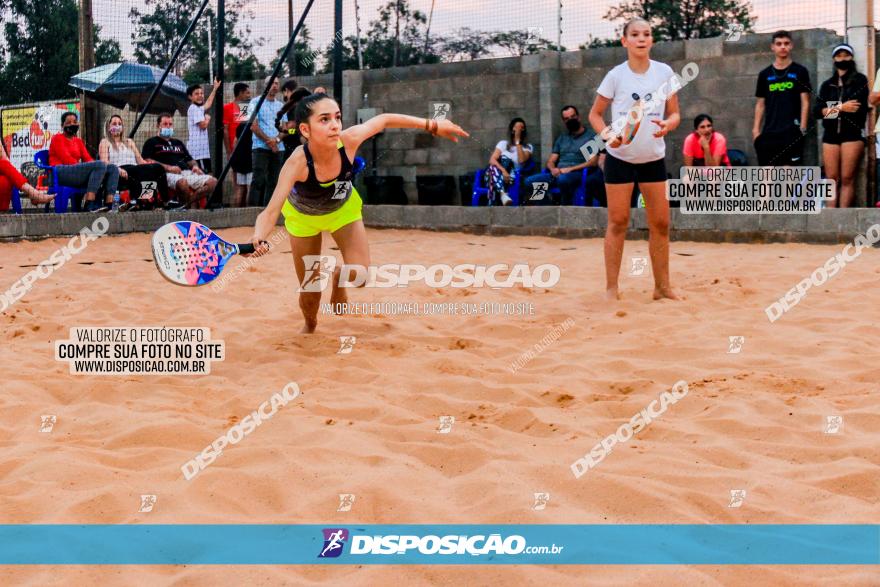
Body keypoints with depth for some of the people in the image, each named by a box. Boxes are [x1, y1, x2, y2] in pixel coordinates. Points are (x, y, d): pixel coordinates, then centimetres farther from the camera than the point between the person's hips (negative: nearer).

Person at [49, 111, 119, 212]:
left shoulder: (79, 141, 29)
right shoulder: (58, 138, 7)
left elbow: (87, 158, 16)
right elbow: (66, 159, -7)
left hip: (76, 171, 8)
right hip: (61, 173, -8)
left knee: (113, 169, -10)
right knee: (100, 165, -29)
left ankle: (109, 204, -30)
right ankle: (89, 204, -43)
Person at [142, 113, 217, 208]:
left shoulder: (178, 143, 35)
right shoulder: (152, 142, 15)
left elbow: (190, 159, 34)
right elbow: (147, 161, -1)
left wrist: (195, 166, 9)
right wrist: (168, 167, -13)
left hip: (187, 172, 7)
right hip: (168, 174, -7)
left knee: (212, 181, -19)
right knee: (182, 182, -43)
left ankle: (186, 202, -26)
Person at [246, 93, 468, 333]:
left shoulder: (348, 140, -35)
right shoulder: (298, 163, -43)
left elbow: (385, 119, -16)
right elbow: (270, 213, -48)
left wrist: (432, 125, -13)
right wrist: (259, 237, -70)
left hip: (343, 209, 2)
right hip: (304, 216, -2)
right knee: (310, 296, 6)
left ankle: (338, 277, 24)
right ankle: (310, 326, 43)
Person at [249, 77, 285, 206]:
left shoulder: (281, 105, 17)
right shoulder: (256, 102, 4)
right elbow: (254, 126, -4)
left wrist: (277, 140, -9)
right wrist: (268, 140, -12)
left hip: (278, 148, 5)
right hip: (260, 147, -5)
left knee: (273, 181, 3)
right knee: (258, 180, -11)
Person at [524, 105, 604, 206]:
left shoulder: (591, 136, 10)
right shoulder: (561, 139, 28)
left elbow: (593, 162, -2)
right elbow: (550, 162, 23)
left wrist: (571, 169, -13)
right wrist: (553, 169, -3)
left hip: (577, 173, -5)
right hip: (558, 174, 5)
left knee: (563, 179, -42)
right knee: (530, 181, -22)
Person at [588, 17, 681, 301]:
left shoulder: (664, 72, -1)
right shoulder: (616, 75, -7)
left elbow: (674, 113, 4)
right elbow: (595, 113, 0)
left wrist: (668, 124, -19)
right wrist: (606, 133, -19)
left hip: (654, 158, 3)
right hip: (620, 156, -3)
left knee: (660, 223, 4)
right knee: (618, 222, -1)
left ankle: (662, 286, 15)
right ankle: (611, 288, 6)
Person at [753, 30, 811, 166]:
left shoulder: (800, 71, 3)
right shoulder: (765, 74, 10)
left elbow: (805, 102, 0)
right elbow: (760, 104, 13)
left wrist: (803, 127, -8)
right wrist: (756, 128, 5)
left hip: (792, 130, -3)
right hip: (769, 130, 3)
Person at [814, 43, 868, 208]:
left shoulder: (859, 80, 5)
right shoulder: (827, 84, 16)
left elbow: (860, 107, -9)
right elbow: (817, 111, 3)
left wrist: (833, 109, -3)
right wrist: (841, 107, -10)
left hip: (853, 133, -4)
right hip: (831, 134, 4)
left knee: (847, 178, -8)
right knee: (831, 179, -1)